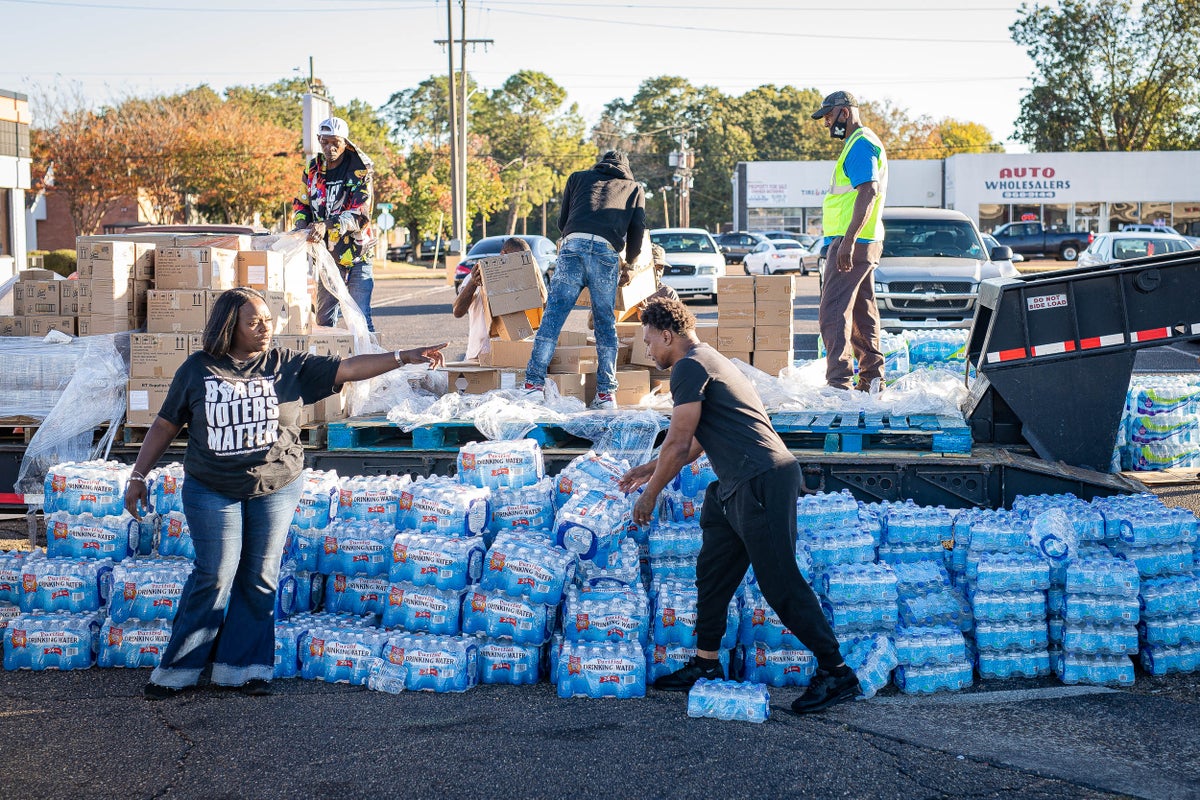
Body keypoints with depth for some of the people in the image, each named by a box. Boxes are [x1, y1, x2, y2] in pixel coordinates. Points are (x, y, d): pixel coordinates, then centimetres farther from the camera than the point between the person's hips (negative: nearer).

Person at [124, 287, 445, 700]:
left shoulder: (289, 366, 1)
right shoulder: (197, 370, 1)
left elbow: (347, 368, -5)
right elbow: (165, 425, 7)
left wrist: (404, 356, -16)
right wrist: (138, 476, 7)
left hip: (275, 490, 2)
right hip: (212, 491, -2)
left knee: (259, 578, 5)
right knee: (214, 576, -3)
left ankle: (242, 666, 16)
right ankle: (178, 668, 8)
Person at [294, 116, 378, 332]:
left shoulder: (361, 168, -8)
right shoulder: (313, 168, 8)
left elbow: (360, 213, -18)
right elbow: (301, 203, 17)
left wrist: (327, 226, -33)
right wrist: (302, 224, -6)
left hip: (356, 255, -5)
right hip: (326, 255, 5)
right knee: (324, 319, 11)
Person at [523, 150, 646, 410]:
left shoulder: (578, 177, 30)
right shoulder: (635, 188, 28)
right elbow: (638, 231, 18)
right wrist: (630, 264, 33)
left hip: (573, 243, 0)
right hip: (607, 251, 0)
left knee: (554, 314, -2)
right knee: (605, 322, 7)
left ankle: (534, 383, -9)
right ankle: (606, 393, 3)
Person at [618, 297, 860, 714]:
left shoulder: (690, 367, -7)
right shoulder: (708, 362, 24)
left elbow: (678, 445, -10)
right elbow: (693, 446, 34)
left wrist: (650, 493, 2)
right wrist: (648, 470, 41)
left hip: (761, 481, -11)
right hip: (738, 487, 11)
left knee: (779, 582, -8)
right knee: (712, 570, 15)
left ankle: (836, 671, -3)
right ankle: (706, 664, 24)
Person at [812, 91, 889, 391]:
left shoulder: (861, 144, -11)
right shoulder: (861, 143, 22)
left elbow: (868, 192, -23)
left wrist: (849, 239, -29)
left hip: (851, 242, -11)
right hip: (866, 243, 11)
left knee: (833, 313, -14)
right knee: (862, 313, 14)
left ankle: (839, 382, -18)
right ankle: (871, 378, 18)